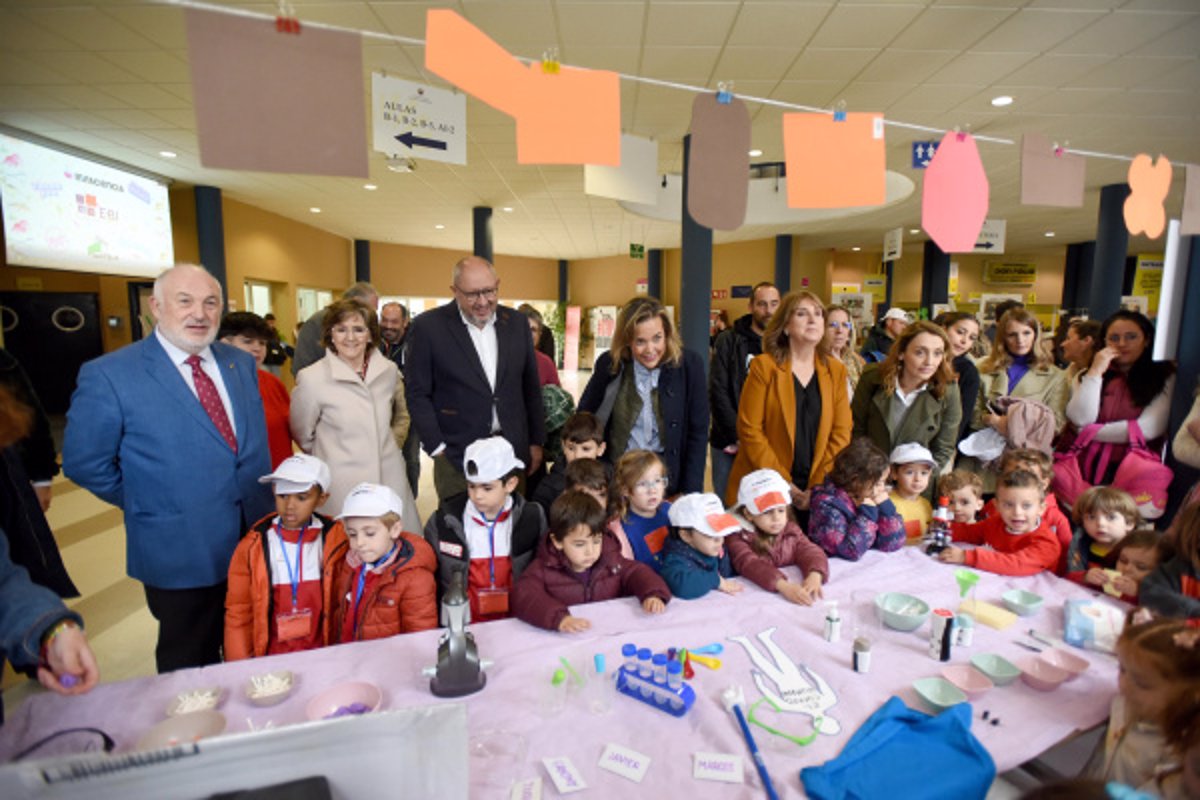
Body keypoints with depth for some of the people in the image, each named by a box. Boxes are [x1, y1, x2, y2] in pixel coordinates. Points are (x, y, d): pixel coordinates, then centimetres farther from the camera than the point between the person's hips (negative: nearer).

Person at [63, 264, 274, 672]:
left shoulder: (242, 363, 4)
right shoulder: (108, 375, -12)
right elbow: (84, 463, -6)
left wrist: (264, 507, 6)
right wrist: (146, 505, -1)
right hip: (180, 554, -4)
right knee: (192, 671, 17)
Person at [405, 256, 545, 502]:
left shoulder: (517, 323, 5)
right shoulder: (428, 327, -6)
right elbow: (418, 395, -4)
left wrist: (536, 442, 10)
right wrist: (437, 449, -9)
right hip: (457, 456, -3)